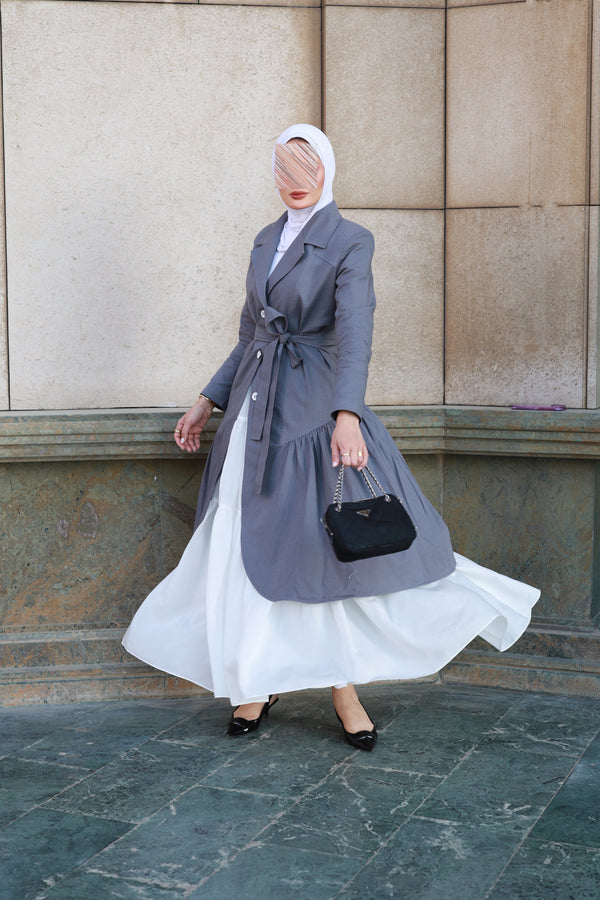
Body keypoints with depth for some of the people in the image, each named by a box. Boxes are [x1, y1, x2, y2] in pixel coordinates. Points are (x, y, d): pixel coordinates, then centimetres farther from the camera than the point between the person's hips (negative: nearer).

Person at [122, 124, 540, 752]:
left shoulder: (350, 242, -6)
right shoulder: (265, 241, 13)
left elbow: (354, 328, -22)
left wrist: (347, 414, -36)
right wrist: (209, 401, 18)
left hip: (315, 408, -6)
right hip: (255, 406, 6)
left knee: (335, 543, -2)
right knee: (250, 546, 7)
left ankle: (341, 684, 15)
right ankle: (259, 680, 21)